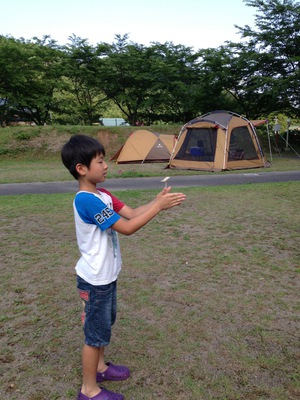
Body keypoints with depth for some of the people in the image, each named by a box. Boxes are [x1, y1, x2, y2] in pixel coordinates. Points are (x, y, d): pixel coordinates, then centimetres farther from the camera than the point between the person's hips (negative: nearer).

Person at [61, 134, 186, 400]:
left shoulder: (101, 194, 3)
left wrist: (158, 201, -11)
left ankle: (100, 367, 45)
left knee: (105, 324, 24)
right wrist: (158, 206, -24)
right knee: (96, 332, 7)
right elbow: (127, 227, -28)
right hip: (95, 279, -9)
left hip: (106, 275, 9)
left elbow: (131, 213, 2)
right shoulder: (87, 201, -28)